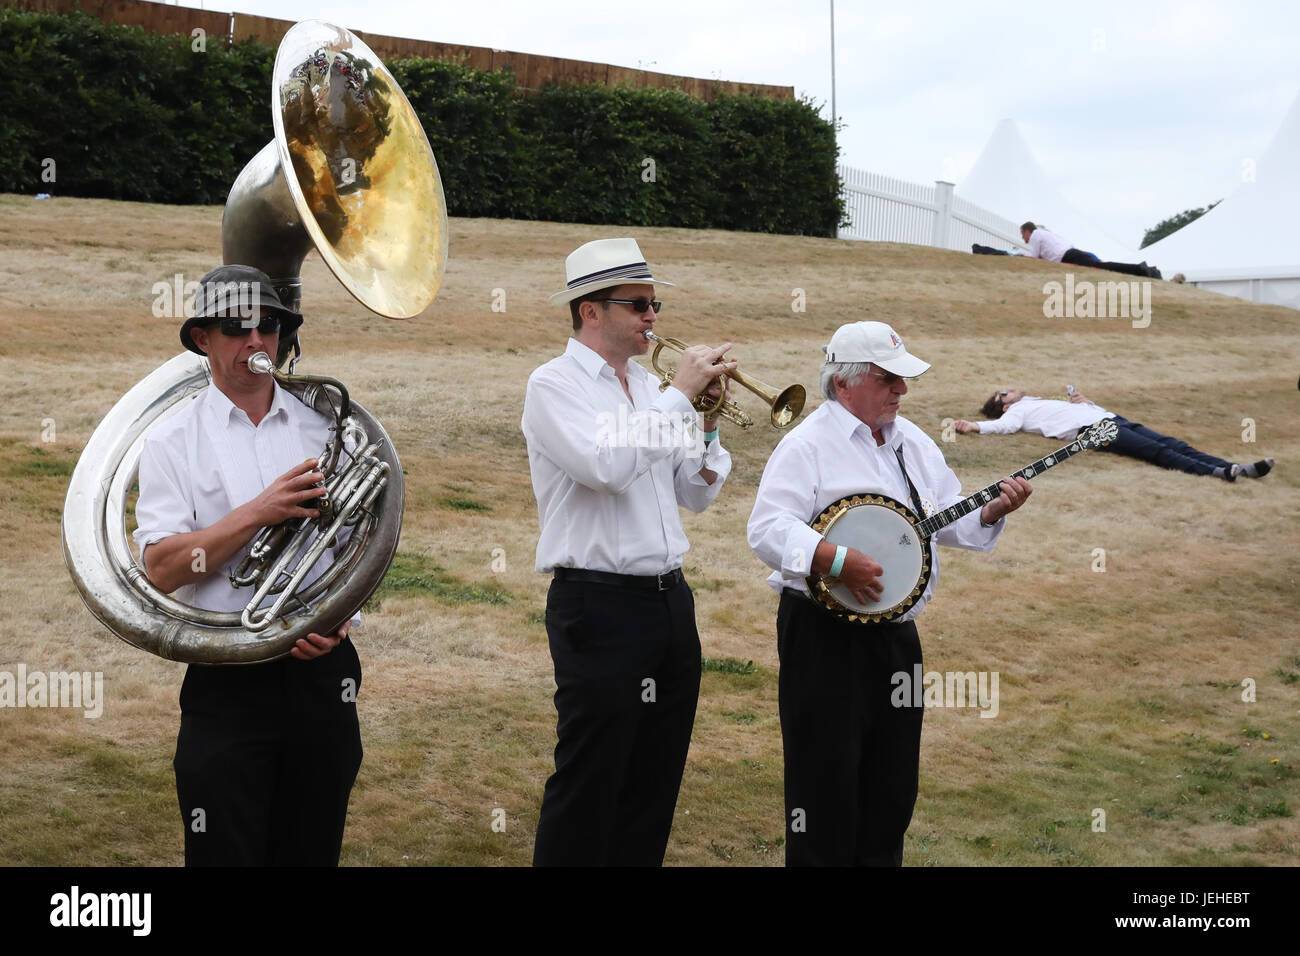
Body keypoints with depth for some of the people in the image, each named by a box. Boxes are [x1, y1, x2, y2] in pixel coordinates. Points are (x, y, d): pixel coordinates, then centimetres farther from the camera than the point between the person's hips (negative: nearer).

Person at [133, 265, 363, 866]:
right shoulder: (173, 443, 2)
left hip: (321, 674, 3)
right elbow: (160, 567, -9)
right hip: (226, 686, -3)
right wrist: (260, 513, -18)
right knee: (226, 852, 0)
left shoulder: (324, 431, 11)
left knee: (314, 851, 11)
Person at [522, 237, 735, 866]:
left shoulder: (648, 387, 14)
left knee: (655, 784, 14)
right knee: (589, 786, -1)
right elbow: (608, 466, -25)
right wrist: (679, 394, -16)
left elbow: (695, 495, 16)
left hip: (669, 599, 8)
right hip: (600, 606, -7)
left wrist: (707, 421, 0)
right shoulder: (555, 385, -7)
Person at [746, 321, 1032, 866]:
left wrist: (993, 511, 1)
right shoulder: (809, 445, -11)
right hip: (824, 635, -7)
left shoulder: (914, 443, 14)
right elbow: (766, 530, -21)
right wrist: (838, 562, -30)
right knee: (826, 784, -3)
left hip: (897, 633, 8)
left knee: (893, 785, 15)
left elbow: (952, 520, 20)